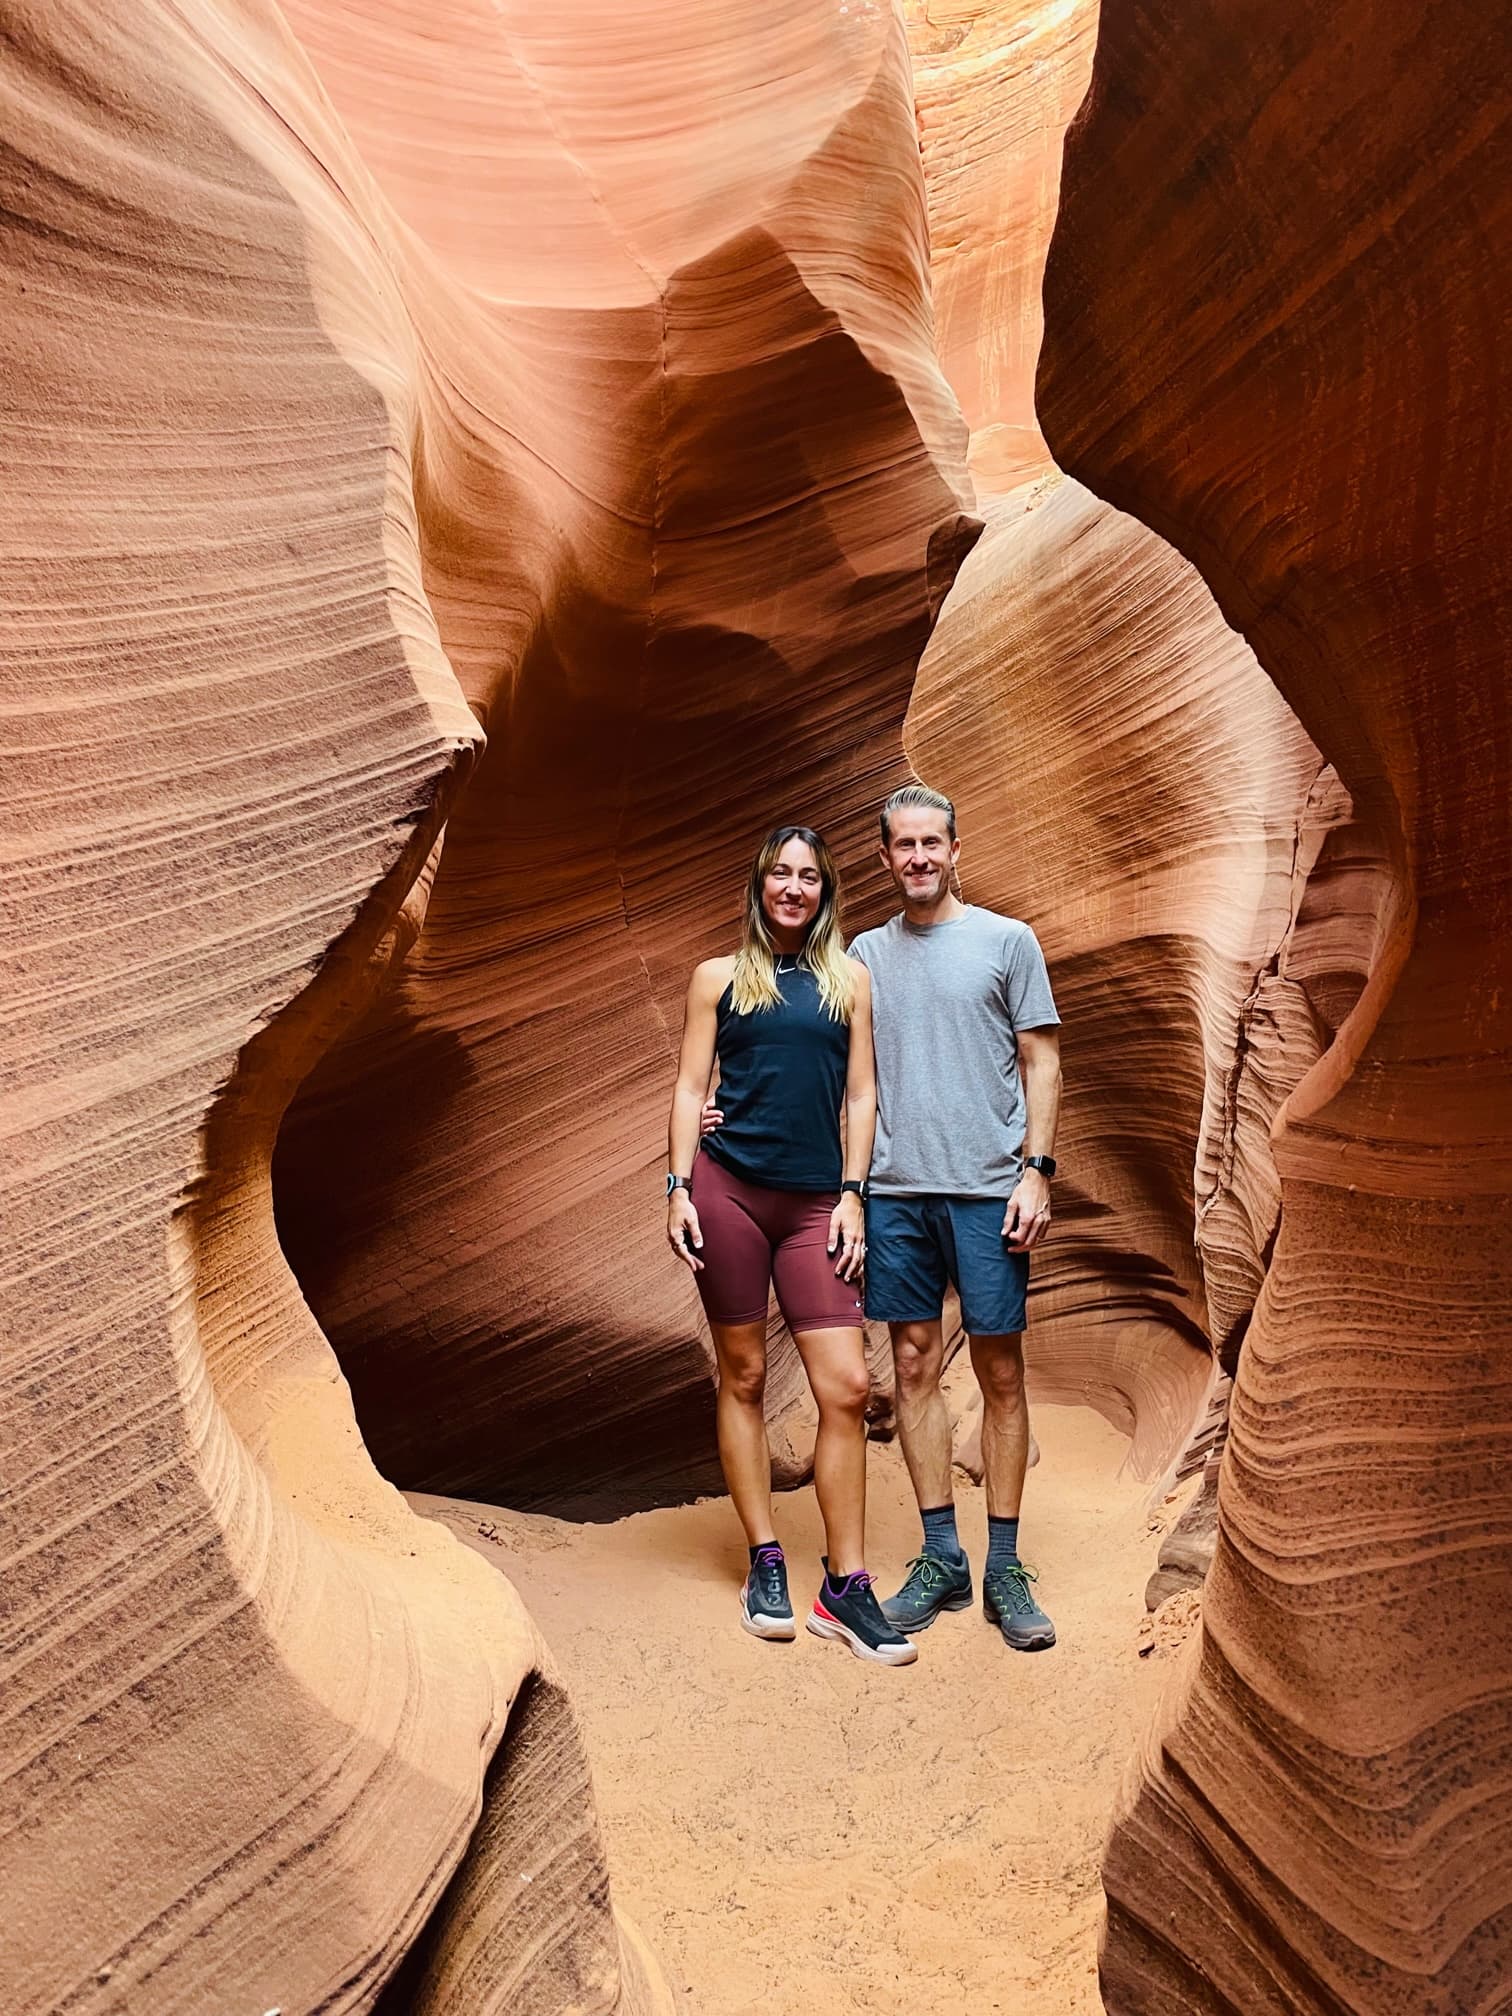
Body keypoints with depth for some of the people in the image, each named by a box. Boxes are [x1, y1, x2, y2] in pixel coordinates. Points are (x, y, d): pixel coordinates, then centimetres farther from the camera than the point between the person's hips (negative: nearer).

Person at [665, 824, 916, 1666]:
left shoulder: (850, 978, 12)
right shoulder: (720, 978, 9)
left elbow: (861, 1095, 10)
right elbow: (691, 1087, 6)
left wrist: (851, 1195, 2)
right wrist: (678, 1189, -3)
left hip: (815, 1203, 1)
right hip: (728, 1190, -1)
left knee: (848, 1387, -5)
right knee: (744, 1375, 5)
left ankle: (846, 1586, 5)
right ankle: (765, 1564, 17)